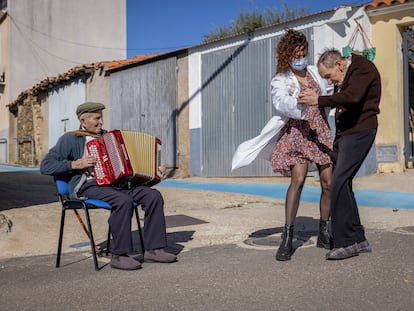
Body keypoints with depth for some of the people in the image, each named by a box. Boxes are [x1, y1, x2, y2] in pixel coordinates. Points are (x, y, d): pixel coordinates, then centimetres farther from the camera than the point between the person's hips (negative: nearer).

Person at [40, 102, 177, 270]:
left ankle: (153, 249, -12)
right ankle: (119, 256, -24)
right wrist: (75, 164, -13)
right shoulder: (70, 139, 6)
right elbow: (45, 166, -2)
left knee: (153, 196, -16)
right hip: (87, 186, -6)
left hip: (114, 183, 6)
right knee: (123, 201, -34)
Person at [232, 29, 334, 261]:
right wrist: (299, 106, -41)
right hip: (297, 132, -5)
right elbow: (282, 102, -24)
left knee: (329, 183, 0)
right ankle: (287, 238, -18)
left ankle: (324, 234, 18)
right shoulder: (281, 81, -3)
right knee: (298, 179, -23)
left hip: (321, 131, 5)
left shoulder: (314, 72, 14)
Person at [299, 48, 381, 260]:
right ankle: (358, 239, 16)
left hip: (359, 132, -10)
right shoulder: (343, 77, 19)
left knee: (339, 184, -16)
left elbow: (352, 97, -27)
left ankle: (345, 242, -10)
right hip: (343, 133, 10)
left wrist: (319, 101, -23)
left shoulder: (363, 68, -11)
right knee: (342, 185, 8)